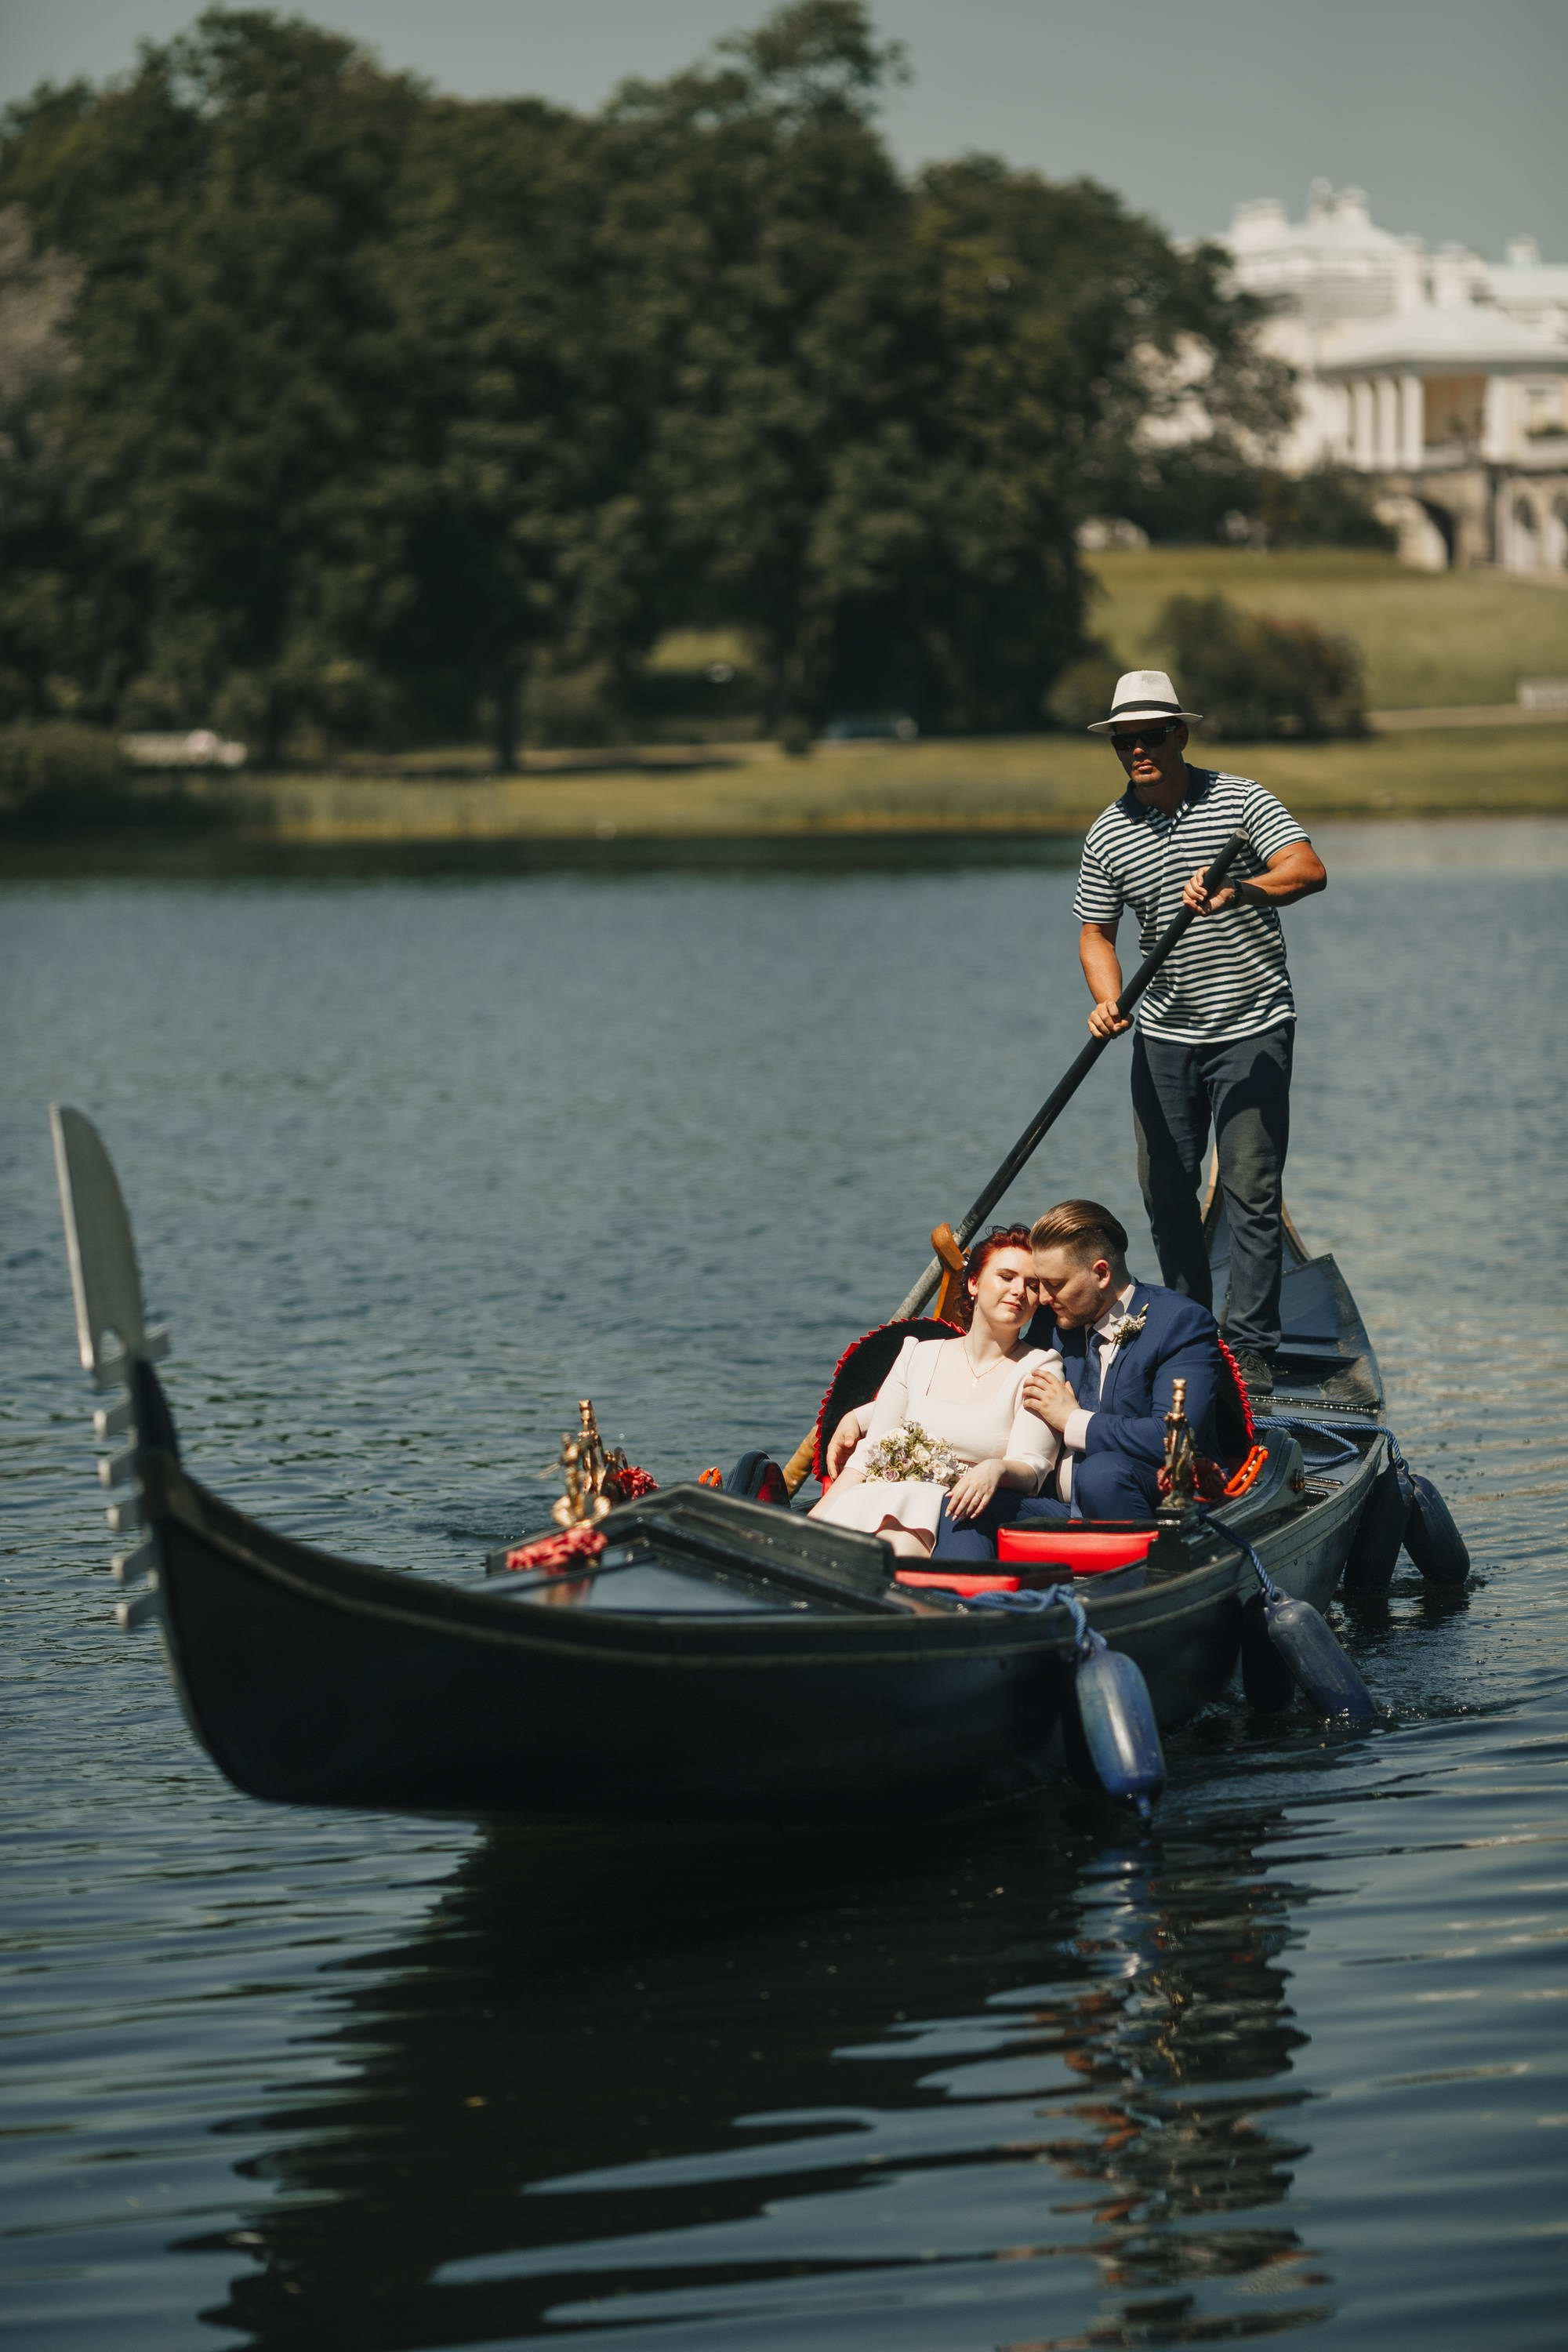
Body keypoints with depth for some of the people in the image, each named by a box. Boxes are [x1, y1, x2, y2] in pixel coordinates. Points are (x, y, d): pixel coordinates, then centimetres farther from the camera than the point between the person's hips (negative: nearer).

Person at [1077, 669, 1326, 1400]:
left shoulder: (1239, 800, -6)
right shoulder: (1107, 834, 3)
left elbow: (1309, 870, -18)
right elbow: (1096, 930, 10)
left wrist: (1237, 891, -36)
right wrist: (1108, 999, -10)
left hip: (1252, 1027, -4)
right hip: (1164, 1034, 4)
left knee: (1251, 1189, -7)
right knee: (1165, 1187, 6)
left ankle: (1250, 1351, -6)